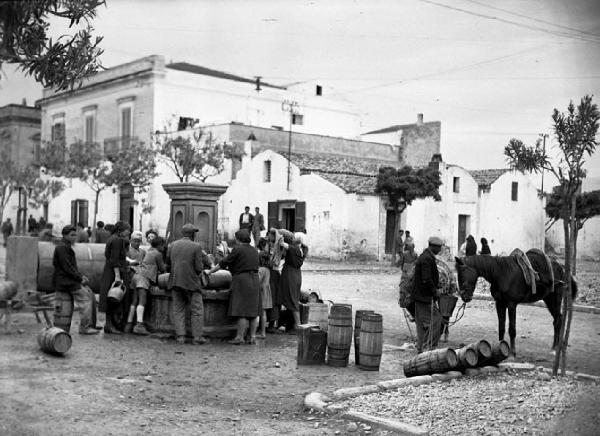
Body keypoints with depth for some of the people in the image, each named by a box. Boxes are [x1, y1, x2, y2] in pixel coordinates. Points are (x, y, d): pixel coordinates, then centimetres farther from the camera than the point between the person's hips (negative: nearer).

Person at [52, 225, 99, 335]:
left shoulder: (67, 247, 19)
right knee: (85, 298, -11)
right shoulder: (62, 247, -13)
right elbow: (67, 268, -19)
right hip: (65, 281, -10)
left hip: (67, 280, 10)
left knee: (90, 295, 10)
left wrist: (81, 276, 9)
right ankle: (84, 327, -9)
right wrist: (80, 278, -15)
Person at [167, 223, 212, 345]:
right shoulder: (196, 246, -7)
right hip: (191, 282, -4)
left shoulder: (172, 246, 7)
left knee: (178, 310, 9)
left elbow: (168, 266, 9)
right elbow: (199, 268, -11)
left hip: (175, 282, 4)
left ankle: (180, 336, 4)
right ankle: (197, 337, 3)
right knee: (197, 311, 5)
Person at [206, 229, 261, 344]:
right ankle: (252, 337, 10)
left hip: (241, 280, -7)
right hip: (254, 280, 7)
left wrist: (209, 271, 5)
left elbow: (223, 263, -6)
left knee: (242, 311, -5)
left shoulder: (238, 249, -9)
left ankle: (240, 337, -3)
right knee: (253, 311, 8)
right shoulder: (254, 250, 12)